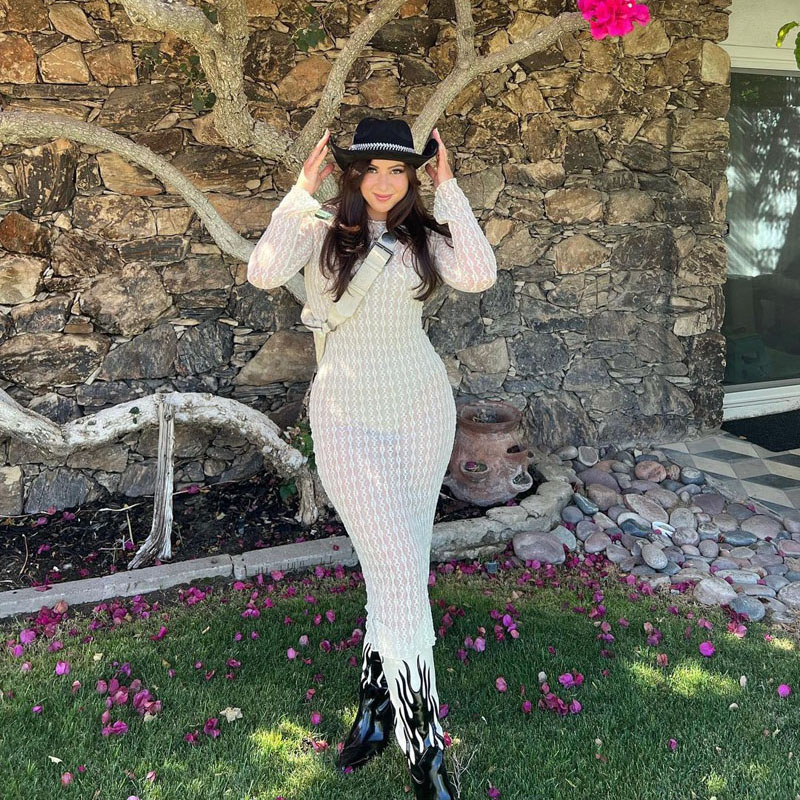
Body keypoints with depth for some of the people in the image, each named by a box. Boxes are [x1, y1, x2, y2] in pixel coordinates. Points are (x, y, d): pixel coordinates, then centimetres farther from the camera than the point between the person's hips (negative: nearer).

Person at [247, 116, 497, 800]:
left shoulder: (423, 235, 5)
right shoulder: (321, 230, -1)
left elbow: (480, 274, -14)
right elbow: (264, 271, -21)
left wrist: (448, 188, -8)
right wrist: (302, 189, -12)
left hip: (423, 409, 3)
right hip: (349, 419, -3)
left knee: (397, 570, 11)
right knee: (402, 576, -8)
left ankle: (374, 703, 32)